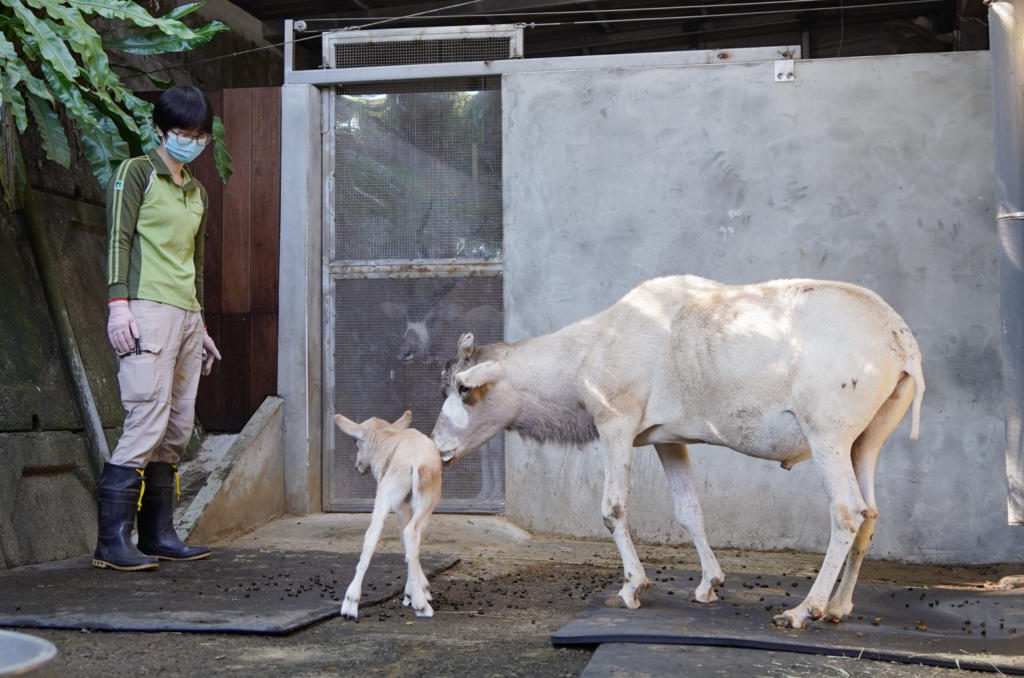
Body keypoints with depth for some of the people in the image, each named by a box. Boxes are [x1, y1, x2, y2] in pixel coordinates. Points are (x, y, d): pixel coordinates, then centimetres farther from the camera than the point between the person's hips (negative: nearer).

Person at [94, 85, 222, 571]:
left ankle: (158, 534, 8)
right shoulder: (136, 173, 3)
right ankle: (112, 541, -14)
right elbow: (118, 239, -5)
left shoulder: (197, 192, 24)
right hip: (147, 309, -8)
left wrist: (201, 326, 24)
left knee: (178, 430, 3)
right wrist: (118, 302, -16)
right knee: (148, 422, -16)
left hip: (187, 314, 8)